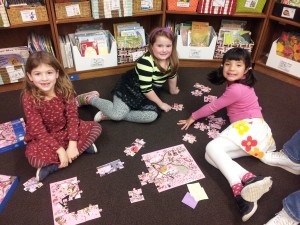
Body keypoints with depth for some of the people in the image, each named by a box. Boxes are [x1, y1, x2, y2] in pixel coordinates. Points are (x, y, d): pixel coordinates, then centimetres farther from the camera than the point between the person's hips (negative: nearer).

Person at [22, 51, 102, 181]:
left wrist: (72, 144, -25)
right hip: (42, 138, -3)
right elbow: (38, 130, -22)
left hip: (65, 130, 4)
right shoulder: (29, 98, -22)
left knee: (96, 127, -14)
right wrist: (59, 150, -28)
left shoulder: (65, 89, -15)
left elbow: (72, 116, -14)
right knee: (35, 158, -32)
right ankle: (83, 146, -17)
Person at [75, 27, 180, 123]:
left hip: (147, 94, 7)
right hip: (129, 88, -7)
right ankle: (89, 98, 4)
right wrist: (161, 104, -16)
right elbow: (146, 89, -27)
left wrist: (173, 90, 29)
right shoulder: (145, 62, -30)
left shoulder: (172, 60, -7)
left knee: (152, 115, -20)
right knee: (117, 114, -25)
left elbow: (172, 74, 16)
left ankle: (109, 115, -13)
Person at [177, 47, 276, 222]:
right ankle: (251, 180, -29)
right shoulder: (239, 84, 15)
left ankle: (239, 192, -37)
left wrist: (193, 117, 8)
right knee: (210, 157, -10)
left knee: (213, 148, -27)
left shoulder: (236, 89, -14)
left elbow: (213, 107, -5)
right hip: (252, 131, 9)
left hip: (250, 129, -9)